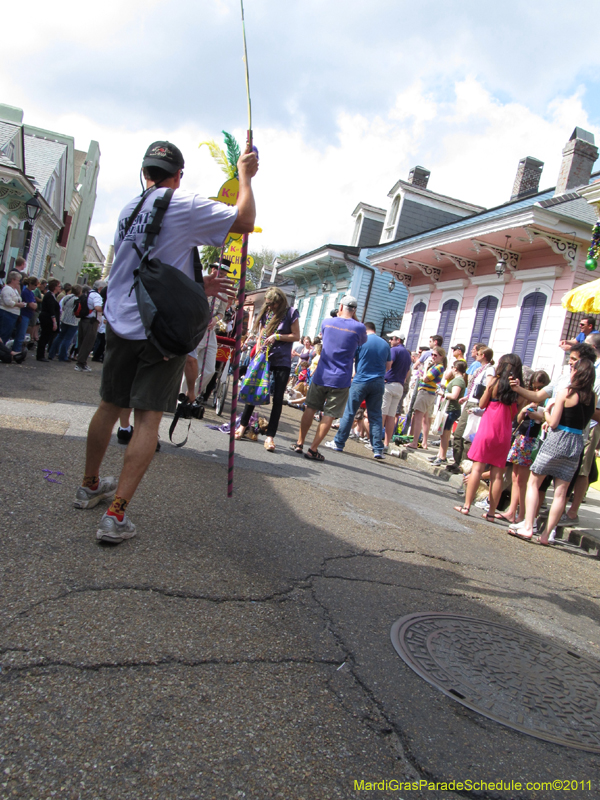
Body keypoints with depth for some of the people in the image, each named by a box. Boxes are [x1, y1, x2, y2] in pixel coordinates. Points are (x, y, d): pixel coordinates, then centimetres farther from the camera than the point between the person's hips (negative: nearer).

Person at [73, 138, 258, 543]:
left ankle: (90, 486, 33)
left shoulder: (128, 210, 14)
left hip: (121, 323, 6)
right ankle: (116, 515, -8)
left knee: (110, 405, 17)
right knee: (149, 416, -4)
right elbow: (245, 221, -7)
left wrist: (197, 284, 18)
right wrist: (245, 176, 7)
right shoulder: (184, 205, -8)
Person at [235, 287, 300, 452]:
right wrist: (258, 354, 2)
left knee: (278, 398, -3)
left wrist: (277, 336, -15)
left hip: (282, 362, -3)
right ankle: (243, 425, 20)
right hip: (263, 358, 4)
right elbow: (260, 335, 11)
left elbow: (296, 336, -5)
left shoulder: (291, 313, -4)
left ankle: (270, 436, 0)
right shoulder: (266, 312, 7)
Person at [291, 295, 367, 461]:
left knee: (310, 409, 14)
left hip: (320, 376, 3)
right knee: (329, 415, 3)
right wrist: (355, 320, 14)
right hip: (341, 380, -3)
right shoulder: (359, 328, -6)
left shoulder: (327, 322, 2)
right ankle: (313, 450, 3)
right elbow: (363, 341, 17)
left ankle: (299, 444, 20)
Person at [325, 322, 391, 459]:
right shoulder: (385, 344, 9)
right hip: (378, 383, 4)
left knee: (349, 412, 4)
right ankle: (378, 449, 4)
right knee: (376, 416, 6)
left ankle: (339, 443, 9)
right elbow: (388, 366, 16)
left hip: (361, 381, -4)